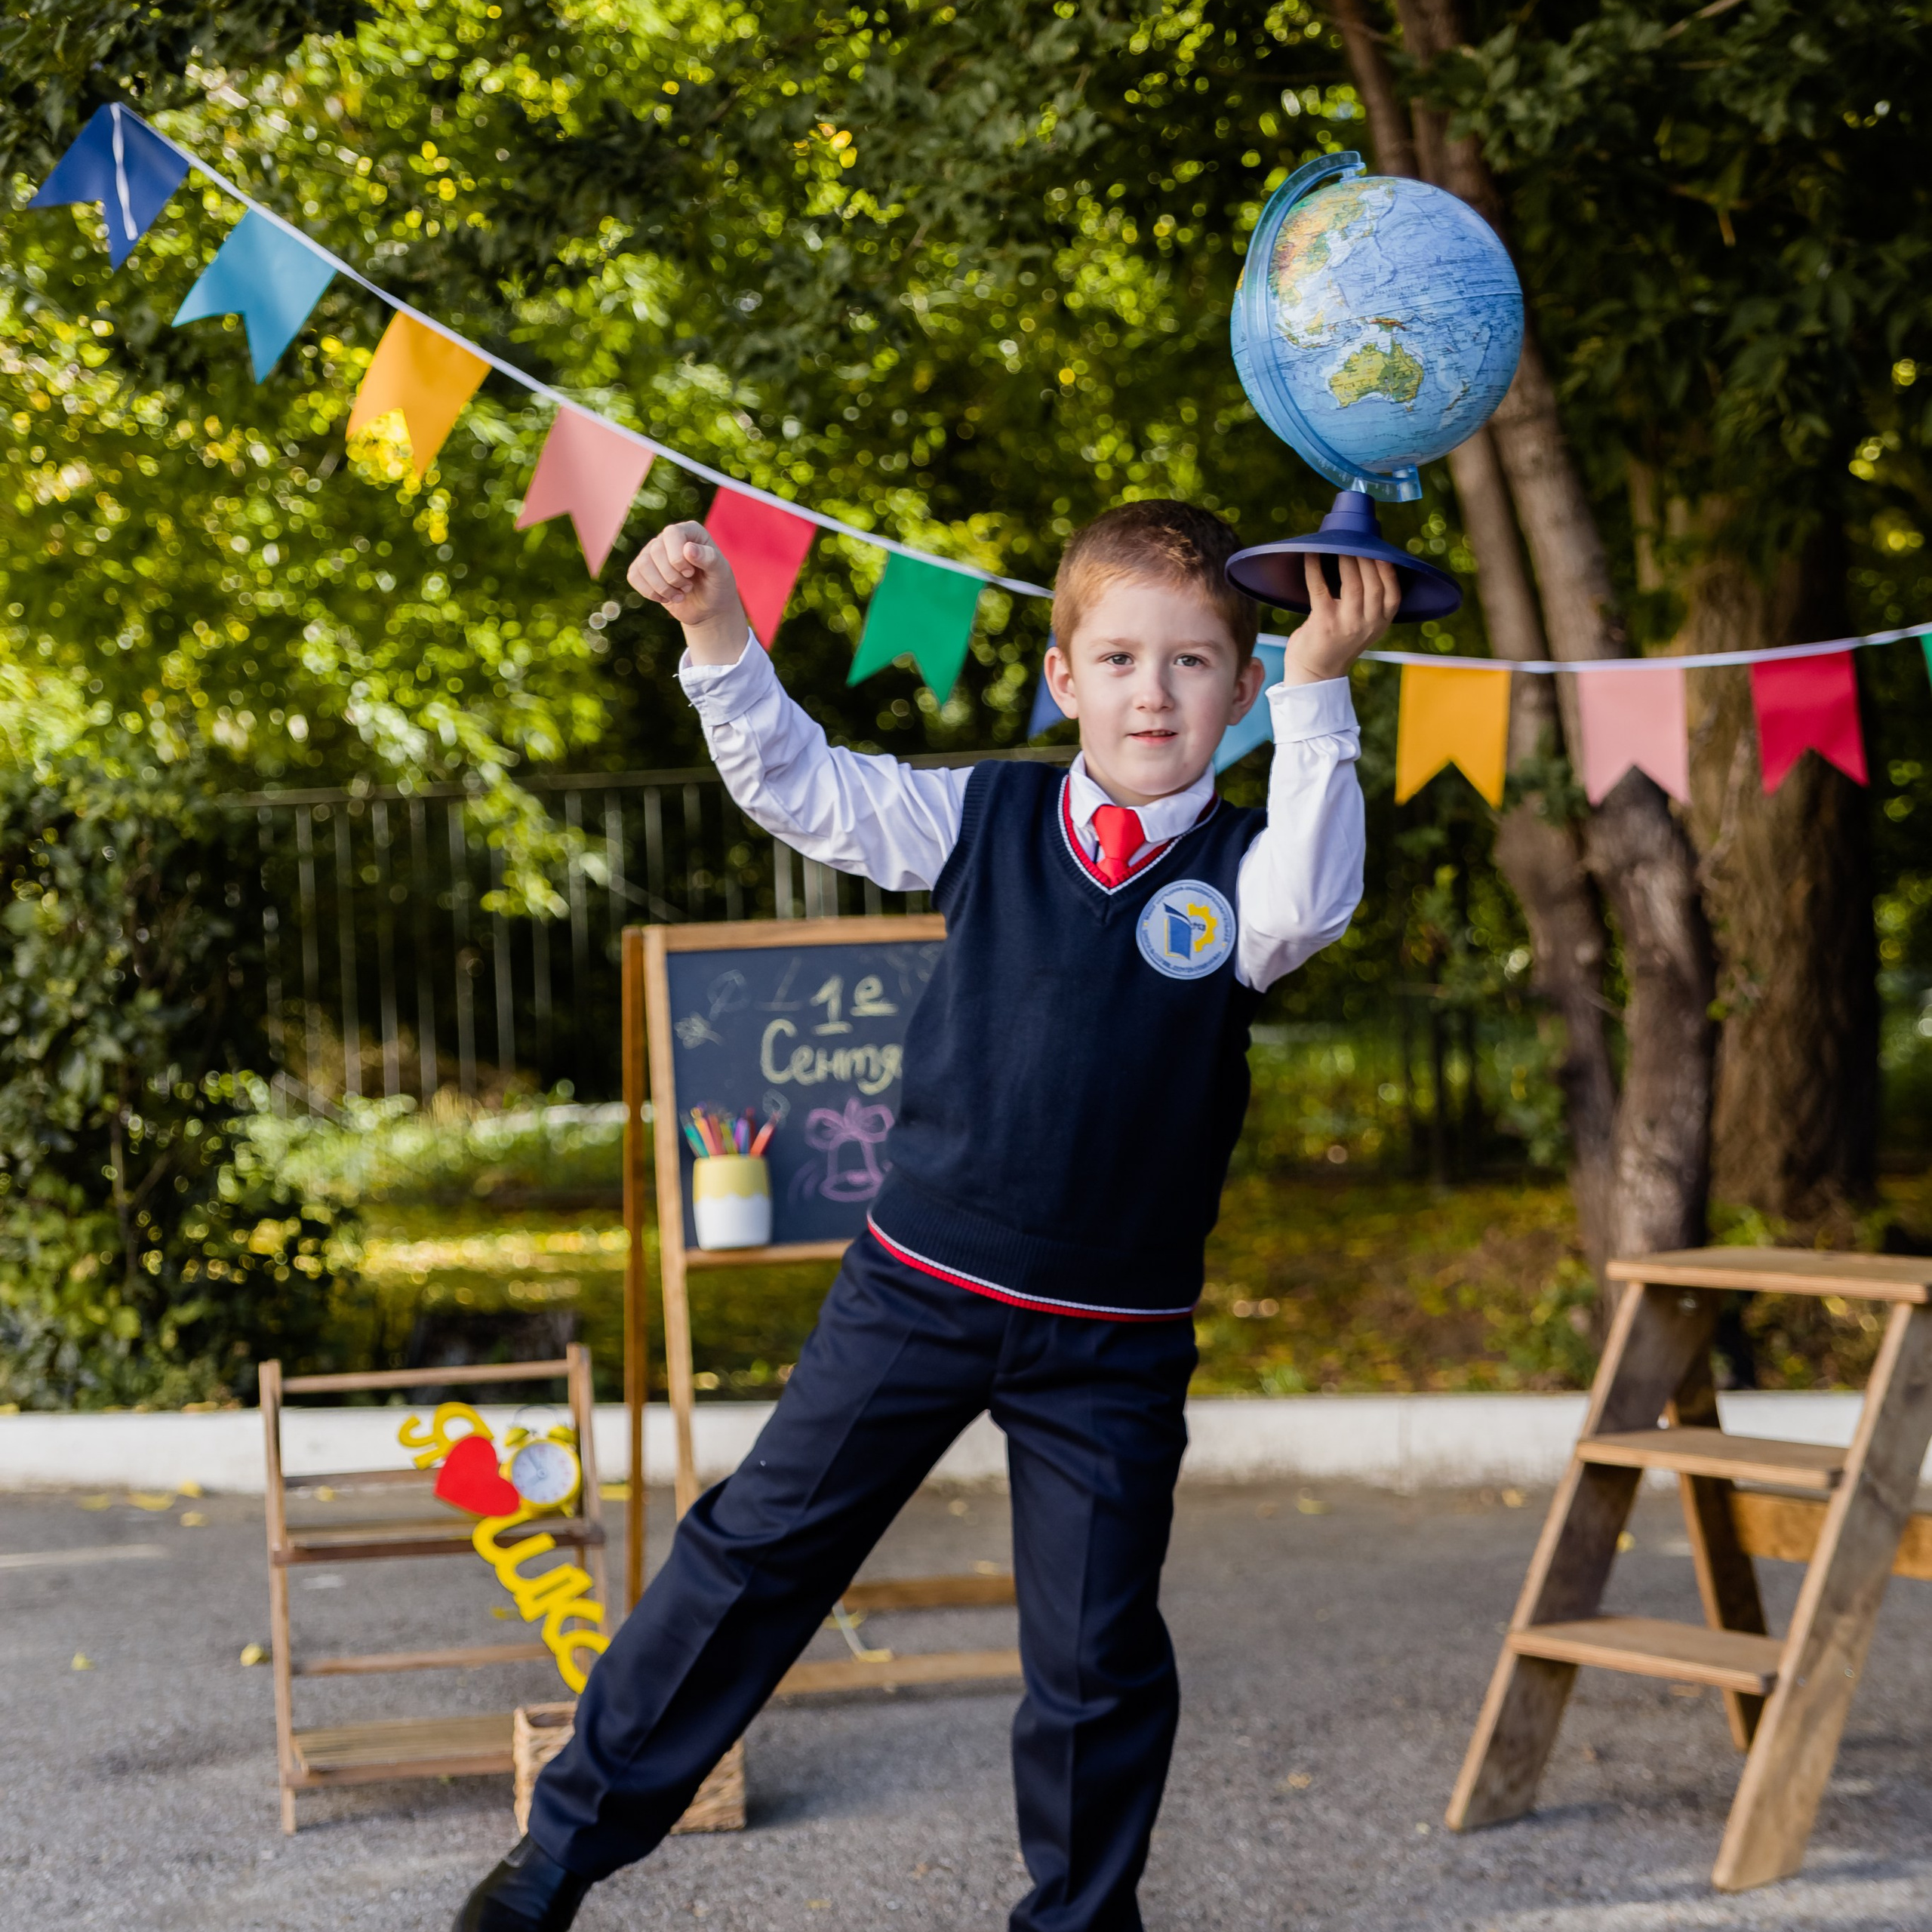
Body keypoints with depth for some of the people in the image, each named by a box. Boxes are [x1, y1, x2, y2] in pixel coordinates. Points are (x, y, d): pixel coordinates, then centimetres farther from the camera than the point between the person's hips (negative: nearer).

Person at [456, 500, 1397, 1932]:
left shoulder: (1239, 870, -4)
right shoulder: (989, 818, 1)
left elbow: (1309, 904, -26)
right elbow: (803, 788, 6)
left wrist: (1319, 690, -31)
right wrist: (719, 632, -6)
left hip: (1114, 1346, -1)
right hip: (917, 1283, 1)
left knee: (1098, 1653, 5)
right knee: (757, 1549, 8)